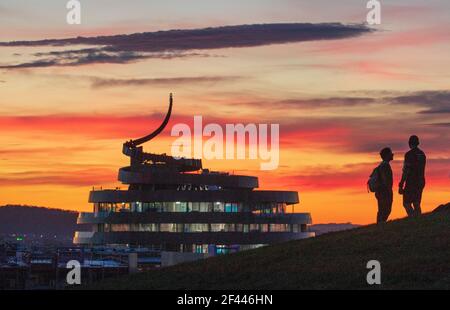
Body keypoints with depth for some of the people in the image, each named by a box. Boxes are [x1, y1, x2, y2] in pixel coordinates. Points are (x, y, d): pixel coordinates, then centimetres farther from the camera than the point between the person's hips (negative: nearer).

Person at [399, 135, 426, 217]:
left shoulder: (409, 154, -12)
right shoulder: (422, 154, 12)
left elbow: (406, 171, -17)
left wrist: (401, 185, -15)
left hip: (411, 183, -7)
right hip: (421, 182, 7)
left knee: (407, 203, -4)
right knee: (417, 205, 11)